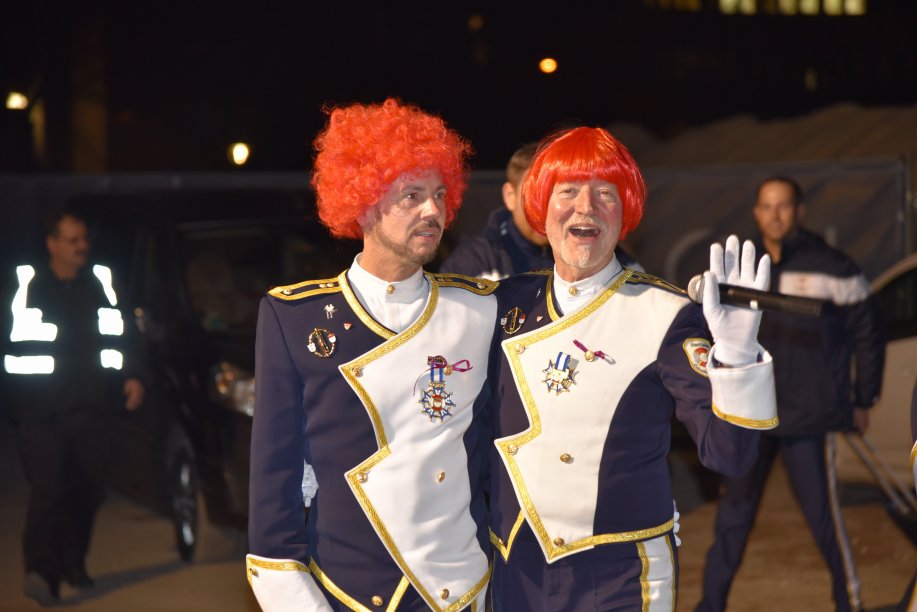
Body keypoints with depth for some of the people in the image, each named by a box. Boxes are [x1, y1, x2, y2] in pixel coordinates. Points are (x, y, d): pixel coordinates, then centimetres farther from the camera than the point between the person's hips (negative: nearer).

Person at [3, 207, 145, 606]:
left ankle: (73, 563, 23)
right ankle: (40, 570, -20)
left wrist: (132, 376, 3)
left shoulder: (99, 283, 10)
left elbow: (118, 334, 15)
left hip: (90, 407, 4)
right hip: (42, 409, -4)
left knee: (87, 490, 7)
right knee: (47, 488, -15)